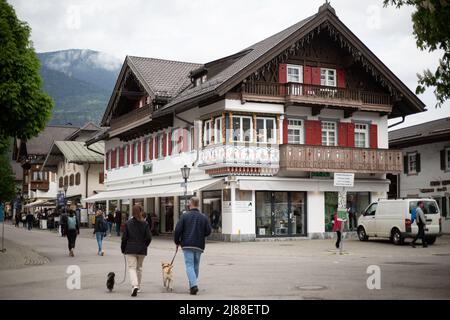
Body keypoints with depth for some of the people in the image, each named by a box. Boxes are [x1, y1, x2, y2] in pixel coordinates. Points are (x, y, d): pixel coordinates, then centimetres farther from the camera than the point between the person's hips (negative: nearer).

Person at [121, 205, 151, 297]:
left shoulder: (128, 223, -4)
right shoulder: (145, 223, -3)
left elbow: (124, 238, -3)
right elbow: (149, 238, -5)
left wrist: (123, 249, 9)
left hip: (130, 249, -2)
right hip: (142, 250, 2)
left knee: (132, 268, -3)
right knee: (139, 268, 16)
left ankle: (135, 286, -23)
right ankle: (138, 287, 26)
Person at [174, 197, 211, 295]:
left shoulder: (185, 216, -4)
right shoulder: (204, 217, 4)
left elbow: (177, 230, -7)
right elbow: (208, 231, 2)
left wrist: (177, 242, 7)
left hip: (187, 245, -3)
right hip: (199, 245, 3)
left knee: (189, 265, -5)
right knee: (196, 265, 15)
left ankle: (194, 285, -22)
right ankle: (192, 285, 21)